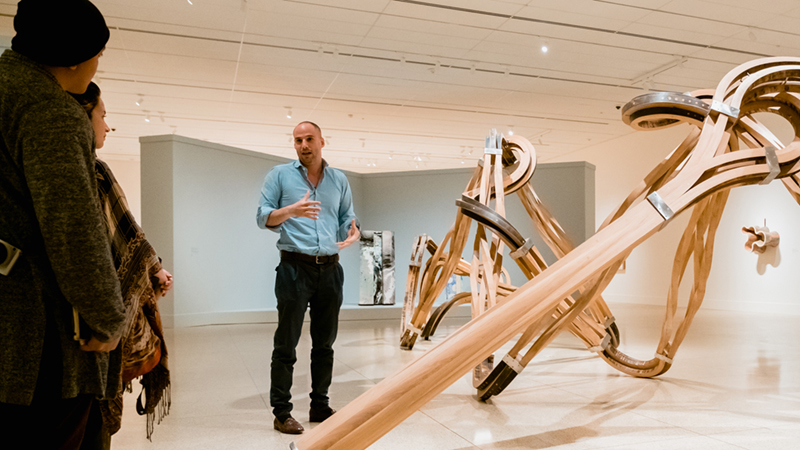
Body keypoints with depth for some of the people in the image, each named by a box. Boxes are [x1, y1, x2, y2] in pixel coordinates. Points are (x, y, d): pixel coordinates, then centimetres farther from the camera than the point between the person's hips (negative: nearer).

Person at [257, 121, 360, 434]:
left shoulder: (339, 180, 14)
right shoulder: (280, 175, 4)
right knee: (286, 344, -1)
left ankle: (320, 406, 24)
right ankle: (281, 413, 8)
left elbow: (348, 218, 15)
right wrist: (291, 210, -20)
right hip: (295, 266, -4)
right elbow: (263, 217, -1)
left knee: (325, 343, 11)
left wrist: (353, 232, -9)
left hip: (330, 269, 4)